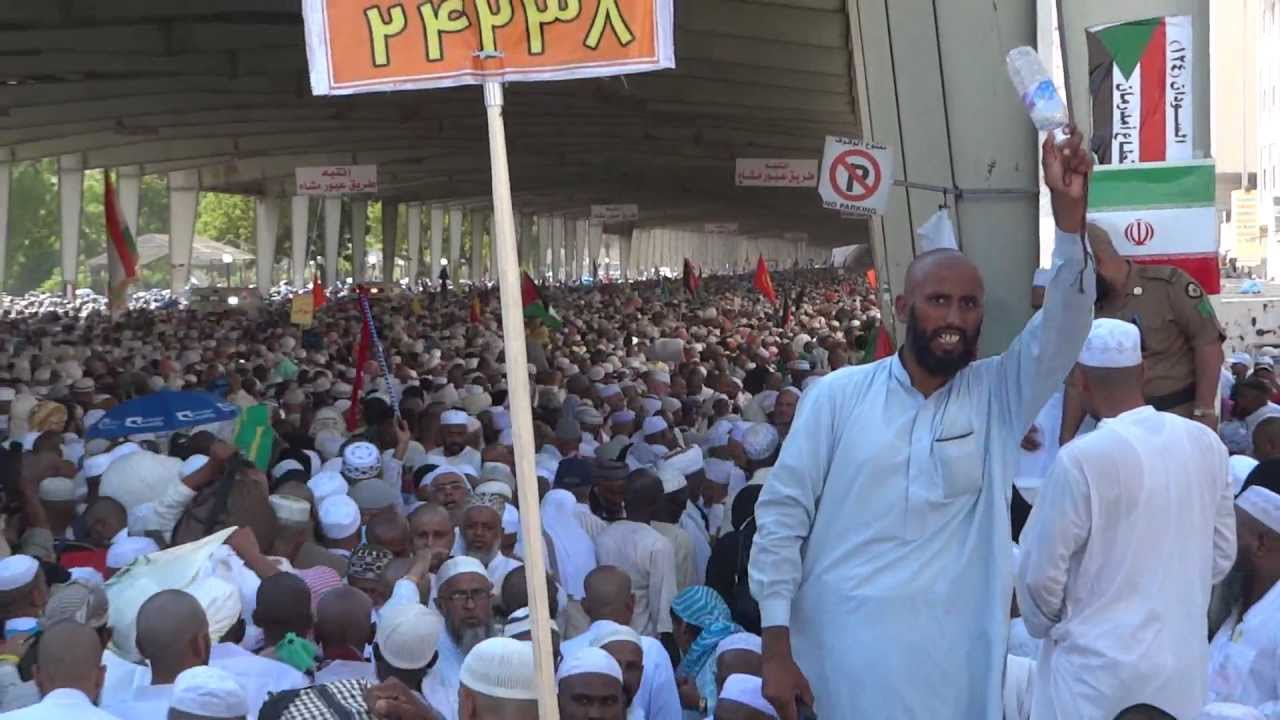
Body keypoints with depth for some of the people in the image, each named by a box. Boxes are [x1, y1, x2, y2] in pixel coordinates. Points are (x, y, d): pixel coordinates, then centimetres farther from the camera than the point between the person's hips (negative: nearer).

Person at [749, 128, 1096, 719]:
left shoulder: (998, 394, 5)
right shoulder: (839, 395, 1)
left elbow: (1063, 327, -11)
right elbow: (782, 515, 0)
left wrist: (1069, 214, -25)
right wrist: (776, 645, -5)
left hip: (953, 668, 1)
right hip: (836, 659, -1)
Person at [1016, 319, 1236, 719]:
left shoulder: (1082, 458, -18)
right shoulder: (1206, 444, -2)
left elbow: (1041, 570, -11)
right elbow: (1222, 556, 9)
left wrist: (1044, 625, 8)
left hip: (1099, 664, -5)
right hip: (1183, 659, 5)